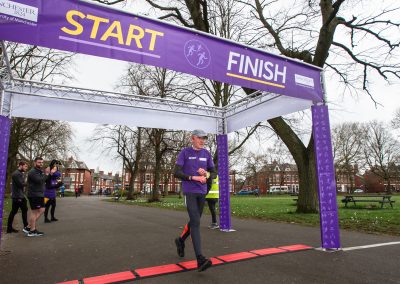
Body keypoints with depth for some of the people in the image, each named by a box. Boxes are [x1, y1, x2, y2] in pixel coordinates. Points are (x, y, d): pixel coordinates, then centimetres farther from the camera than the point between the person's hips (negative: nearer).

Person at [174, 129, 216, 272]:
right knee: (195, 222, -15)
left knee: (195, 221, 15)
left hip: (202, 192, 5)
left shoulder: (207, 154, 8)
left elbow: (213, 173, 10)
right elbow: (176, 173, -10)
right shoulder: (184, 152, -4)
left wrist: (206, 174, -13)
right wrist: (194, 177, -18)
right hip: (189, 192, -5)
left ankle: (180, 240, 42)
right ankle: (200, 259, -17)